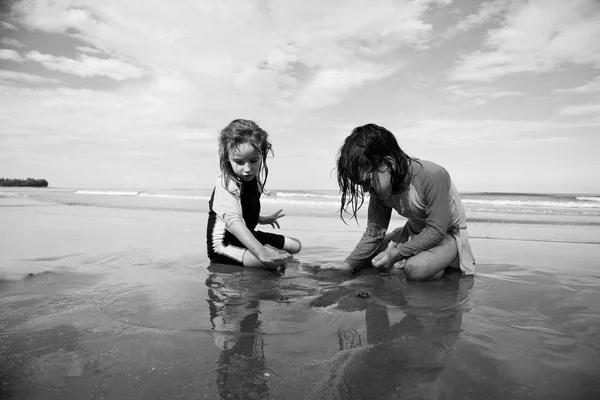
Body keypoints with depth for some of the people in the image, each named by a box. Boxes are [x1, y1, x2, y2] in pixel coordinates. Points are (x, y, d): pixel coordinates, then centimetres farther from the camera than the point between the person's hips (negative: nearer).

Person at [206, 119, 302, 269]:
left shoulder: (254, 178, 0)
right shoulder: (227, 185, -28)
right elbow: (234, 221, -44)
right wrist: (261, 252, -55)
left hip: (247, 237, 9)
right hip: (224, 245, -9)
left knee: (295, 246, 13)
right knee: (275, 261, -32)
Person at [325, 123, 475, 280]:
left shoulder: (433, 176, -34)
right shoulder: (380, 189, -14)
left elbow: (436, 230, -31)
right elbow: (373, 234, -8)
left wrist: (396, 254, -31)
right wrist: (349, 264, -16)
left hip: (447, 233, -6)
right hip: (414, 232, 7)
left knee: (415, 269, -33)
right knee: (369, 256, -1)